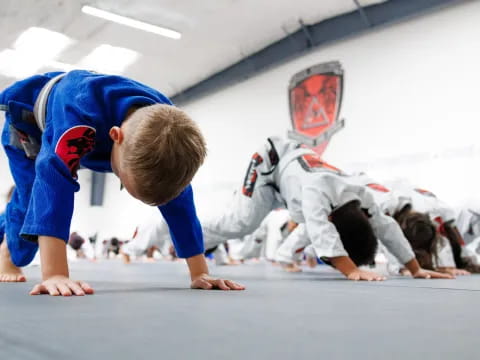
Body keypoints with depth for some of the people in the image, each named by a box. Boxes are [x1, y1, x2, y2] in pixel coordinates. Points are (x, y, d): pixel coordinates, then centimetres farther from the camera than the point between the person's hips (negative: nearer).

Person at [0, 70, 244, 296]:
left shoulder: (168, 131, -36)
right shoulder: (80, 109, -53)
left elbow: (179, 203, -30)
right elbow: (55, 182, -60)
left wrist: (200, 274, -31)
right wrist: (54, 275, -65)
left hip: (84, 134, 5)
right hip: (28, 117, -4)